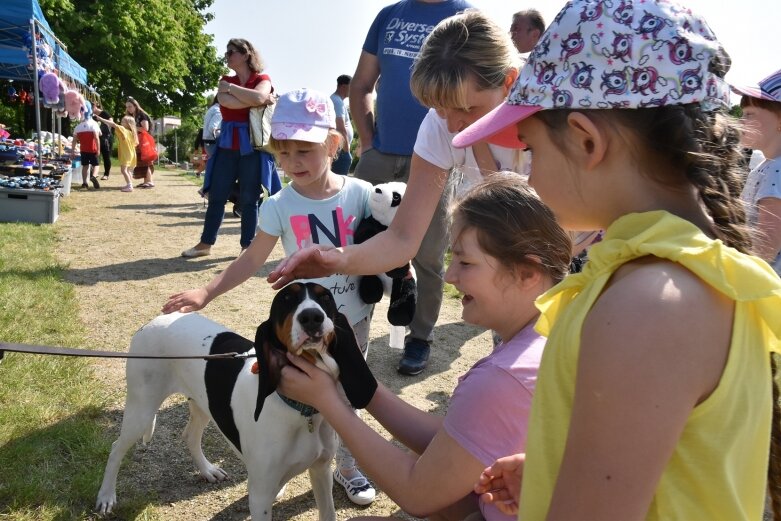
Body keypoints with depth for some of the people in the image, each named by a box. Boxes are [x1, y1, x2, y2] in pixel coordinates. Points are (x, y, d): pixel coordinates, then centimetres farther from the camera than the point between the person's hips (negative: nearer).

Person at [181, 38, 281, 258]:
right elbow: (225, 101, -9)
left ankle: (247, 246, 10)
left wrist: (230, 87, -10)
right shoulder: (226, 81, 13)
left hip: (252, 145, -4)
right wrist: (255, 102, -13)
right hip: (227, 144, 4)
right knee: (216, 195, 6)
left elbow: (258, 97, -23)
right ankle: (206, 243, 16)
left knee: (248, 199, 0)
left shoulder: (263, 79, 1)